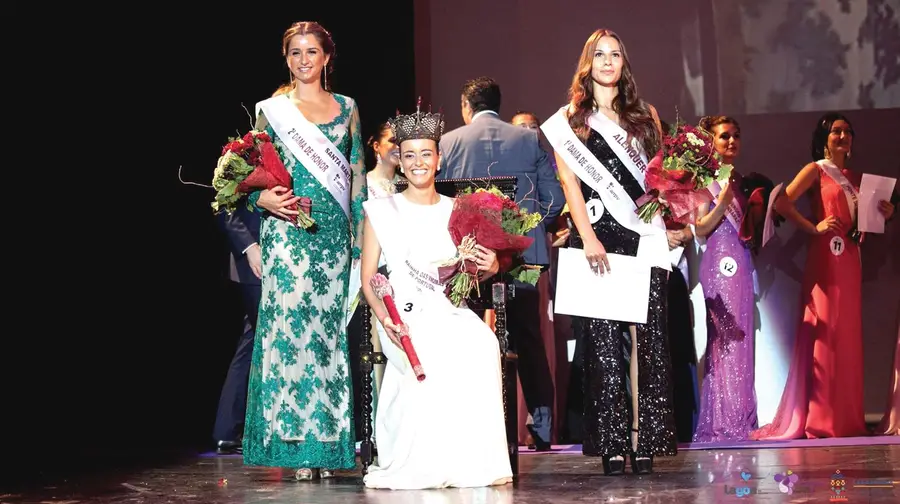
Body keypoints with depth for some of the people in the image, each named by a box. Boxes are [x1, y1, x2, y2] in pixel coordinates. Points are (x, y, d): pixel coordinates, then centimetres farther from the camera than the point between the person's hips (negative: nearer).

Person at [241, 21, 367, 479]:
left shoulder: (346, 108, 13)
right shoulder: (272, 110, 6)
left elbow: (357, 177, 11)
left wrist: (360, 240, 5)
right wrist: (263, 198, -17)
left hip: (334, 233, 2)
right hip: (287, 231, -2)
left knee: (330, 328, 0)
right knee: (289, 324, -7)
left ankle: (329, 445, 5)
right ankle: (296, 444, -2)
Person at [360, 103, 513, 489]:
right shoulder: (381, 211, 10)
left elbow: (469, 275, 20)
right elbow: (368, 279, 5)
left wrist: (490, 267, -4)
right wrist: (386, 318, -13)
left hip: (453, 313, 2)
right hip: (405, 315, -2)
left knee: (483, 346, -32)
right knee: (432, 358, -35)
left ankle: (473, 461, -27)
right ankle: (422, 467, -24)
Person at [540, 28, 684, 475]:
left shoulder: (645, 115, 18)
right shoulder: (570, 119, 10)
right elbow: (569, 180, 2)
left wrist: (669, 223, 1)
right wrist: (588, 238, -9)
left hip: (643, 237, 2)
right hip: (595, 237, -2)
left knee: (648, 339, -6)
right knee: (602, 343, -4)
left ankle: (646, 442, -4)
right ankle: (611, 445, -1)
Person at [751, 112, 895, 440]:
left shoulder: (856, 177, 19)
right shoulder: (815, 170, 0)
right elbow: (782, 204, -12)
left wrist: (883, 214, 1)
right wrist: (814, 228, -14)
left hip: (850, 258, 6)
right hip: (825, 258, -6)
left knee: (849, 335, 5)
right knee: (825, 335, -9)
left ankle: (847, 418, 8)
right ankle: (821, 420, -8)